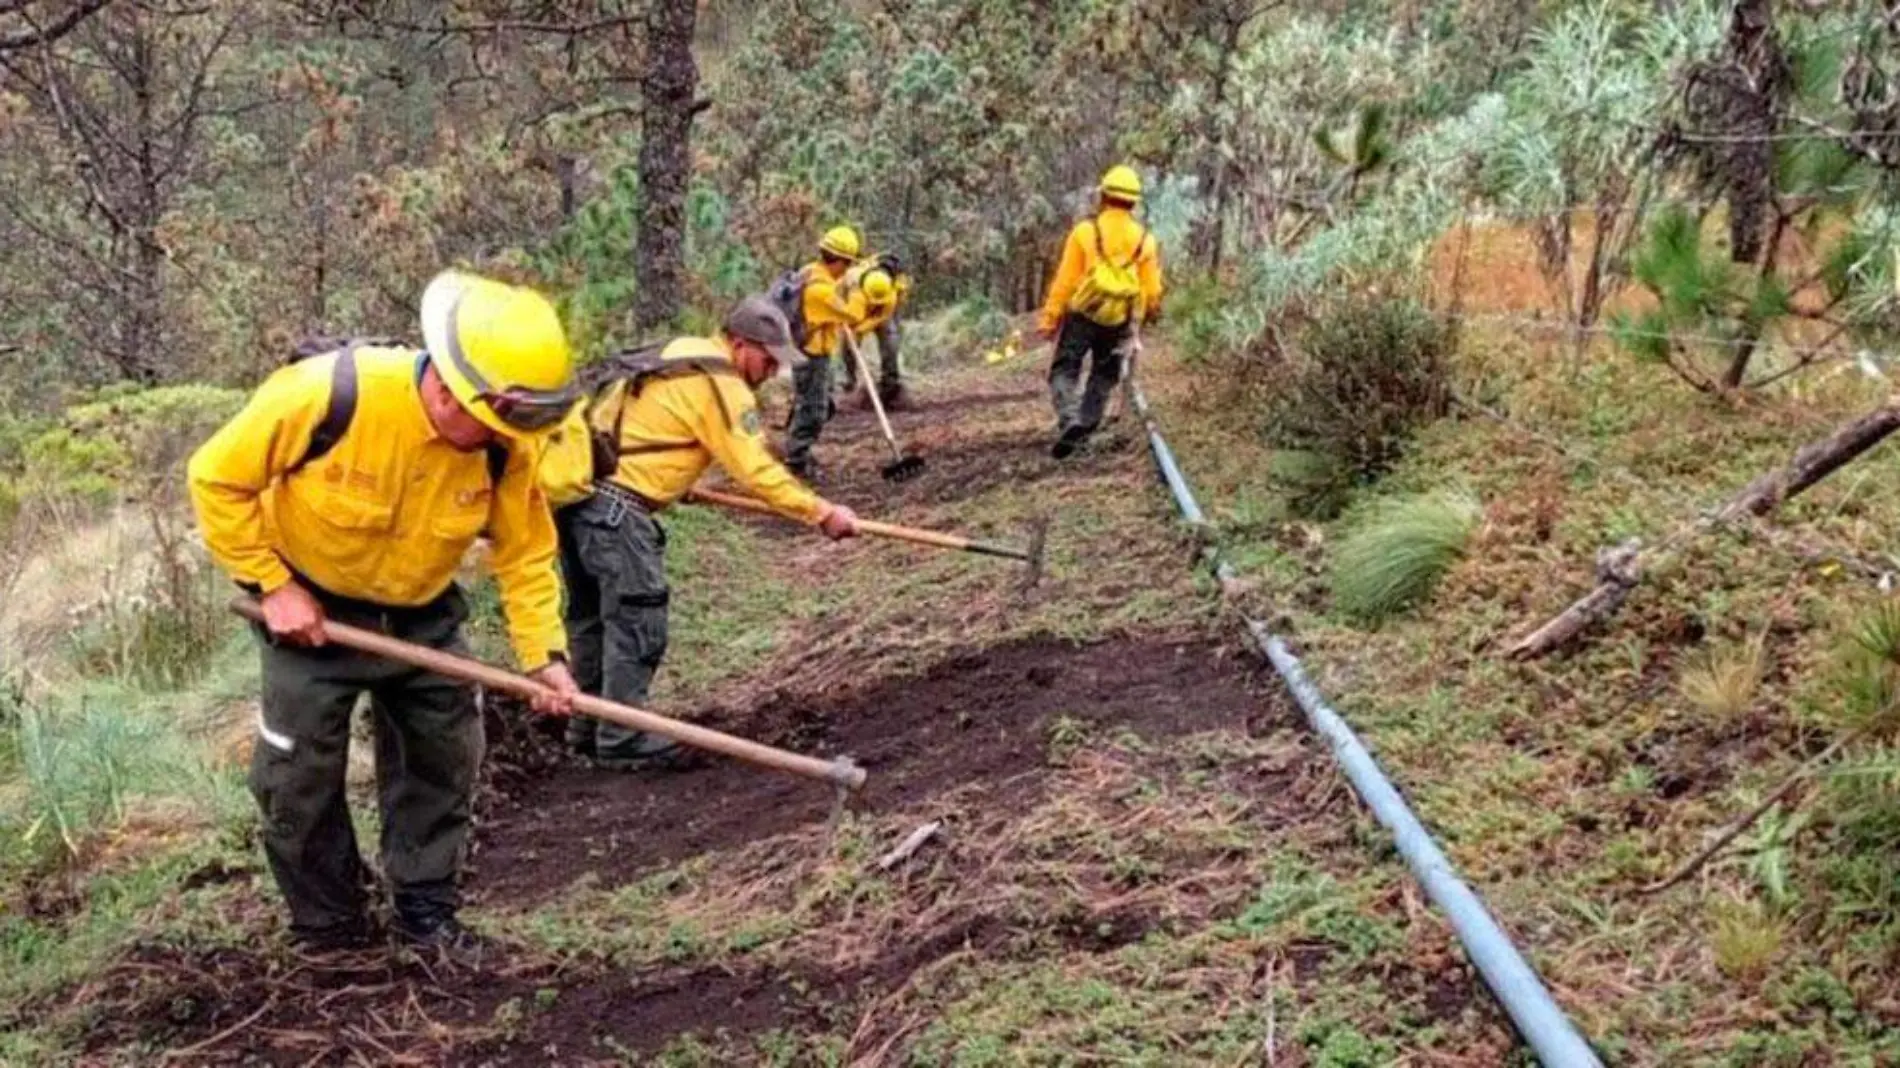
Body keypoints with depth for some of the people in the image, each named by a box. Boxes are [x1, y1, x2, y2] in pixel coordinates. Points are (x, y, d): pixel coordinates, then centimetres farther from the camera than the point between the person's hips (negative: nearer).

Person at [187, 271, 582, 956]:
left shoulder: (505, 445, -22)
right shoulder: (325, 394, -34)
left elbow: (527, 553, -8)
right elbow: (217, 478, -21)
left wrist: (543, 654, -16)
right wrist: (272, 584, -19)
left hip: (422, 614, 4)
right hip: (311, 608, -3)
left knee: (444, 758, 7)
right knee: (300, 776, -1)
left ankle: (427, 910, 24)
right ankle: (330, 932, 17)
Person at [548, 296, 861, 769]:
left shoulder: (682, 357, 17)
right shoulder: (720, 385, -11)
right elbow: (757, 470, -14)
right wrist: (822, 513, -9)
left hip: (573, 486, 10)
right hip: (615, 507, -10)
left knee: (592, 614, 18)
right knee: (637, 621, -5)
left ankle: (588, 727, 27)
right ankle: (625, 742, -3)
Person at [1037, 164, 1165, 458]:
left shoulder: (1085, 231, -7)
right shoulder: (1145, 240, 2)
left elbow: (1065, 280, -7)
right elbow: (1152, 290, 5)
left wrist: (1050, 317, -2)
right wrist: (1151, 313, 26)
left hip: (1083, 315, -2)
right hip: (1120, 323, 3)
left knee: (1064, 371, 4)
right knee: (1104, 377, 17)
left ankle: (1069, 421, -18)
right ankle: (1086, 426, 13)